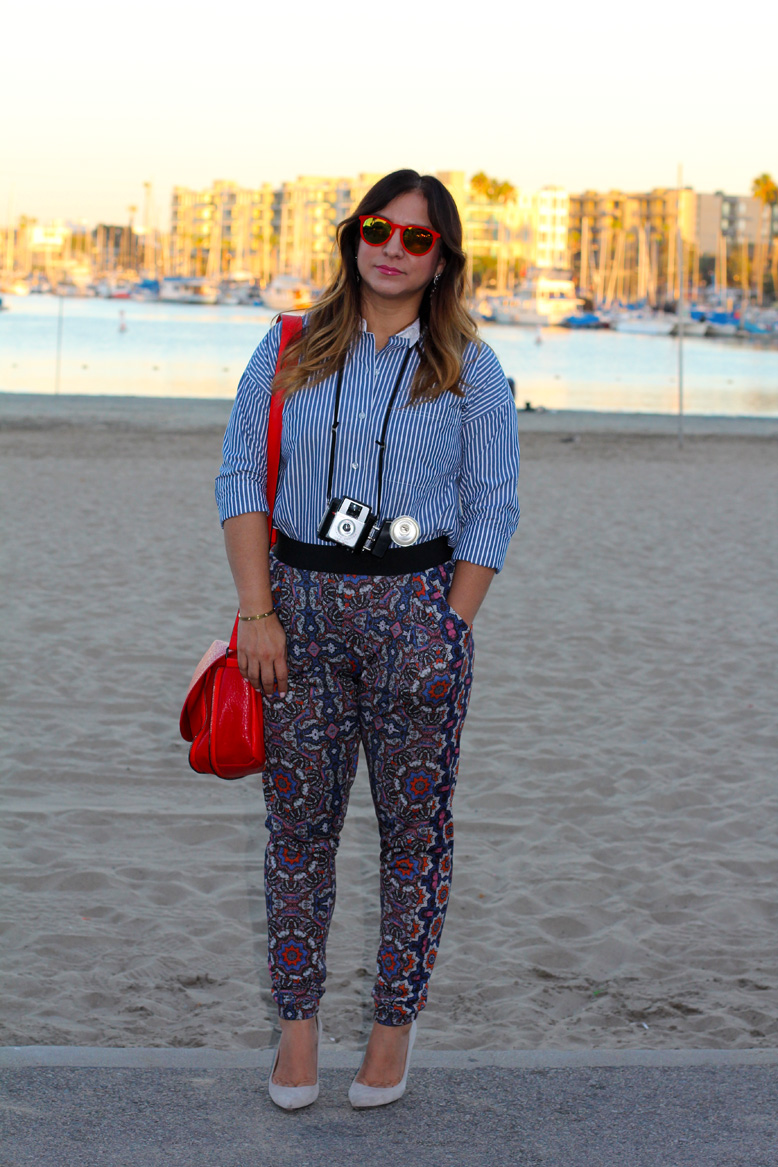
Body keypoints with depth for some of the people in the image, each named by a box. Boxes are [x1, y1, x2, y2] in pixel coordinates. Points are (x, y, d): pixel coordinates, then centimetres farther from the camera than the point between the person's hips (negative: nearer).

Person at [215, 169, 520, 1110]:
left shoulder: (470, 371, 2)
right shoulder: (289, 351, 6)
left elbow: (491, 511, 1)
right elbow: (241, 479, 3)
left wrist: (449, 634, -6)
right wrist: (259, 614, -6)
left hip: (416, 605, -1)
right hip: (302, 602, 1)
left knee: (415, 823, 5)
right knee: (298, 821, 5)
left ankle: (397, 1019, 18)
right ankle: (298, 1021, 18)